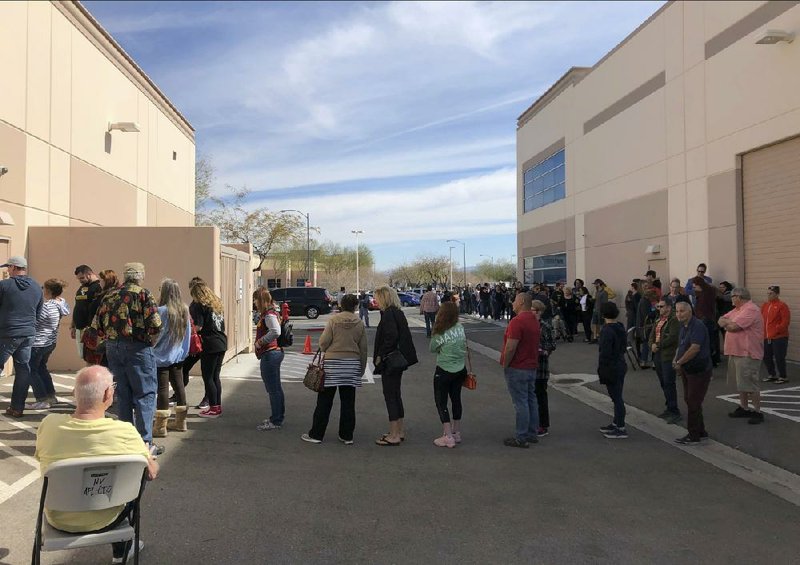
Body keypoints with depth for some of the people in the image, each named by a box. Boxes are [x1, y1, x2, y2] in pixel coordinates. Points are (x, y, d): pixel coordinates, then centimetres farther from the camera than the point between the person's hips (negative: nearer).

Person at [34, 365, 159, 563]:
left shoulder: (49, 424, -20)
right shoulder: (125, 432, -28)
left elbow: (40, 458, 2)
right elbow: (151, 473, -12)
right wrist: (148, 456, 11)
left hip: (59, 520, 3)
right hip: (103, 521, -3)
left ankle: (121, 549, 44)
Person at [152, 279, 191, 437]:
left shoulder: (161, 311, -16)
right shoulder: (184, 310, 4)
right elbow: (188, 334, 10)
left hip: (162, 357, -7)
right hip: (178, 356, 7)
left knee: (162, 389, -3)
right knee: (179, 386, 13)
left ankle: (160, 426, 1)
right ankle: (180, 422, 23)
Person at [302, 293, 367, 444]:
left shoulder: (333, 320, -4)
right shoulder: (360, 323, 3)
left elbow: (323, 342, -8)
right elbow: (363, 349, 6)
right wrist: (362, 369, 15)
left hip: (333, 362, -2)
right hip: (352, 363, 2)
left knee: (324, 401, 5)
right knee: (348, 402, 9)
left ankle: (316, 434, 11)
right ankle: (347, 436, 14)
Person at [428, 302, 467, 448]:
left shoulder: (440, 334, -20)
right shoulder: (460, 328, -4)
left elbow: (433, 349, -4)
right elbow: (465, 347, 6)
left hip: (444, 371, -6)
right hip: (460, 370, 6)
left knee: (441, 402, 4)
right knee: (456, 399, 17)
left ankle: (448, 437, 2)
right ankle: (457, 433, 28)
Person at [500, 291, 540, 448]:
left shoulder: (517, 321, -20)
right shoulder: (535, 321, 11)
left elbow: (510, 348, -24)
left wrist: (505, 365, -12)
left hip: (517, 368, -9)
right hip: (531, 367, 9)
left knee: (520, 403, -4)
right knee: (531, 400, 14)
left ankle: (521, 438, 2)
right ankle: (532, 434, 24)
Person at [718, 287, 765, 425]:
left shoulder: (751, 310, -17)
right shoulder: (737, 310, 15)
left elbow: (733, 326, -25)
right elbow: (721, 320, 12)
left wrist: (726, 323, -4)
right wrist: (728, 323, -10)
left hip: (747, 353, -10)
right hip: (736, 352, 10)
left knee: (750, 384, -4)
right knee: (741, 382, 17)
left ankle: (758, 412, 4)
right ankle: (744, 408, 27)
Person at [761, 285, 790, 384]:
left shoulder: (782, 305, -10)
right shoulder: (764, 305, 11)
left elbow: (785, 321, -14)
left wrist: (776, 330, -18)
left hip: (779, 337, -7)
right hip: (766, 337, 7)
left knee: (779, 357, -2)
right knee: (766, 356, 12)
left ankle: (783, 377, 11)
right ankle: (772, 375, 27)